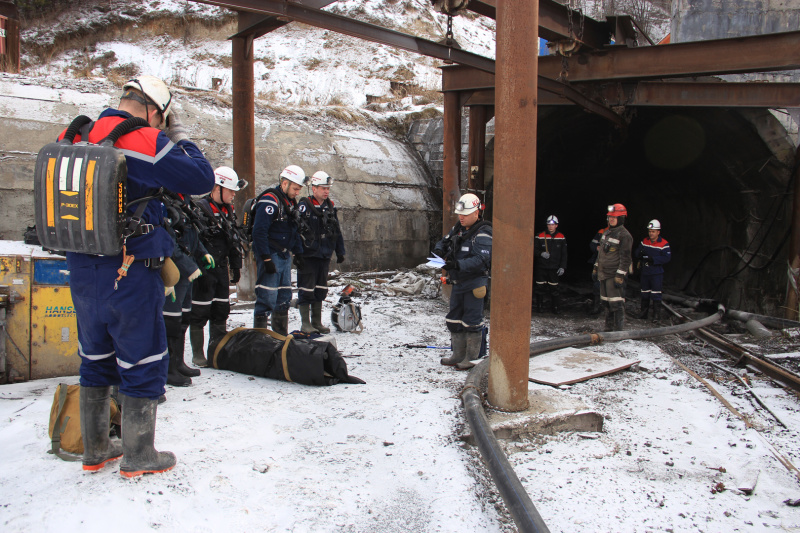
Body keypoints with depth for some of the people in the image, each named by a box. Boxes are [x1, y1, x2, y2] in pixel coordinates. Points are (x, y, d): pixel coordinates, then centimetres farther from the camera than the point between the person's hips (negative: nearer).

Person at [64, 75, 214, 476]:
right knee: (142, 363, 8)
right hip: (131, 275, -7)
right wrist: (178, 135, -4)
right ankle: (138, 457, 19)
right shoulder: (145, 142, -16)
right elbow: (202, 179, -16)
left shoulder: (74, 139, 6)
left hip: (82, 271, 7)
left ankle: (95, 450, 33)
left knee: (95, 359, 20)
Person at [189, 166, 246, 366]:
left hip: (222, 269, 8)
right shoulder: (200, 208, -12)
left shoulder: (228, 210, 14)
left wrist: (236, 266, 18)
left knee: (221, 312, 12)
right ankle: (198, 355, 10)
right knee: (199, 313, -1)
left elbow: (234, 240, 20)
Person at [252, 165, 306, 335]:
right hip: (271, 256, -9)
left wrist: (298, 253, 18)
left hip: (285, 256, 9)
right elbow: (259, 232, -20)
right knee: (267, 299, -9)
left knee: (284, 297, 13)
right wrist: (266, 259, -22)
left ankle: (282, 336, 23)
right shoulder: (270, 201, -14)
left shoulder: (291, 202, 15)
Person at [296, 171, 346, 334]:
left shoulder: (331, 207, 11)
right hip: (308, 255, -6)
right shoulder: (304, 206, -9)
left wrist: (340, 251, 16)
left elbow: (337, 230, 18)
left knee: (320, 289, 13)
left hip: (324, 256, 6)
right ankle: (305, 324, 6)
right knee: (306, 290, -3)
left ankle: (317, 322, 23)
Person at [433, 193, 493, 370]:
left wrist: (457, 264, -34)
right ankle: (458, 355, 26)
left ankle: (472, 358, 12)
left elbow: (480, 260, -25)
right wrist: (440, 250, -8)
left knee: (472, 322, -1)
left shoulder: (483, 233, -15)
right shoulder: (458, 228, 10)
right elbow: (444, 242, 17)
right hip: (457, 282, 8)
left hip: (474, 284, -8)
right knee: (454, 320, 14)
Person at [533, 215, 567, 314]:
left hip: (554, 268, 0)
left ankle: (554, 307, 12)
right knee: (540, 288, 2)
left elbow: (564, 254, 7)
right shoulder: (540, 236, 0)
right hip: (541, 268, 0)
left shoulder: (561, 237, 5)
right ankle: (539, 306, 16)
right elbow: (534, 250, 4)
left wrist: (562, 267, 0)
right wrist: (541, 254, -16)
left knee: (554, 288, 0)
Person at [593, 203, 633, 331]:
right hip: (604, 274, 8)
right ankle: (609, 328, 21)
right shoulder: (606, 232, 15)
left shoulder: (624, 235, -11)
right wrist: (596, 268, 21)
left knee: (616, 304, -9)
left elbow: (625, 259, -15)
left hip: (615, 276, -8)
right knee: (607, 303, 13)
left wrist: (619, 276, -19)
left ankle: (618, 330, -4)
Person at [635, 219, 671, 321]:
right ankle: (643, 312, 24)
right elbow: (637, 252, 11)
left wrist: (653, 259, -22)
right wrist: (640, 254, -14)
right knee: (644, 293, 13)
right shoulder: (644, 241, 7)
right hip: (645, 272, 5)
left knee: (656, 294, -5)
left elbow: (667, 258, -15)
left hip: (657, 273, -5)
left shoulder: (664, 244, -9)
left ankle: (656, 314, 2)